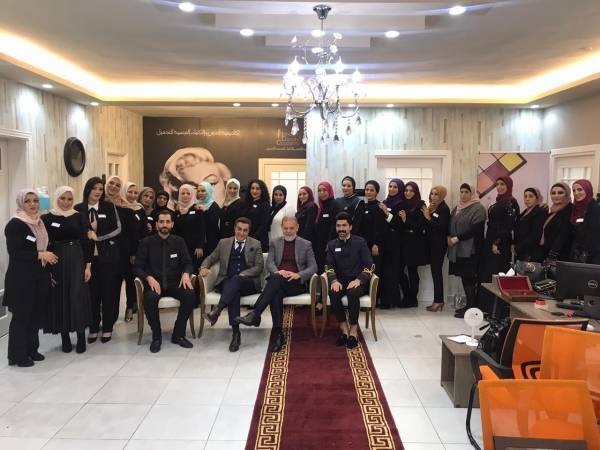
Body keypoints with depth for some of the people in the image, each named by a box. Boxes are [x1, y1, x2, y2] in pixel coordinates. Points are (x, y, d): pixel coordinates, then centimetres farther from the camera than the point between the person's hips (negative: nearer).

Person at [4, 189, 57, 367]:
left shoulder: (40, 223, 12)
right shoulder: (15, 224, -10)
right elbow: (14, 252, -18)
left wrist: (49, 257, 10)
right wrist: (40, 255, -18)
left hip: (40, 277, 7)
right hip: (21, 278, -7)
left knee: (36, 315, 10)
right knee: (21, 316, -1)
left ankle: (31, 349, 23)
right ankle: (17, 355, 9)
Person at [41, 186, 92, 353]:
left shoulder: (79, 217, 3)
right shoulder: (47, 218, 1)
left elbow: (86, 242, 2)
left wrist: (88, 265, -3)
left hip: (77, 261, 0)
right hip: (56, 262, 0)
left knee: (78, 298, -3)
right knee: (60, 298, 4)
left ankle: (81, 337, 5)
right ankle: (65, 338, 15)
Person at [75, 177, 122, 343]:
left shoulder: (109, 207, 2)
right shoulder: (78, 209, 3)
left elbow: (118, 228, -2)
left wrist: (98, 237, -10)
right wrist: (86, 235, -13)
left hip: (108, 255, -1)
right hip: (88, 256, 1)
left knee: (109, 291, 3)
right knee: (91, 292, 3)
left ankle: (107, 328, 14)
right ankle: (93, 328, 16)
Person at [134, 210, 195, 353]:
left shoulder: (179, 241, 9)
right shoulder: (146, 242, 4)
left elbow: (188, 263, 7)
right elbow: (138, 267, 1)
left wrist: (186, 273, -17)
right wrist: (149, 278, -20)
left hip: (174, 283, 2)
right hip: (154, 283, -2)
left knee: (190, 294, -29)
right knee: (150, 298, -36)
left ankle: (178, 335, -9)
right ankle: (156, 337, -12)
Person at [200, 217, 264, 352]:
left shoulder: (255, 244, 12)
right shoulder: (224, 243, 17)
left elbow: (259, 266, 3)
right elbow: (211, 258, 19)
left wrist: (242, 275, -13)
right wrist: (204, 267, -6)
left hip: (248, 283, -1)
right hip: (227, 281, 1)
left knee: (236, 280, -37)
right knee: (233, 292, -36)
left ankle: (217, 310, -51)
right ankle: (236, 333, -41)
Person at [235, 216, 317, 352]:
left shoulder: (306, 245, 14)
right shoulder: (274, 243, 19)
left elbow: (313, 267, 5)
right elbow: (269, 263, 5)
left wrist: (298, 274, -14)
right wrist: (277, 271, -18)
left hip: (296, 283, -1)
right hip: (277, 282, 2)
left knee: (276, 279, -35)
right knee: (276, 293, -36)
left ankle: (255, 314, -41)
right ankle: (278, 334, -33)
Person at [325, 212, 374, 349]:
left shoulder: (360, 242, 4)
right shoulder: (332, 245, 13)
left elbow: (369, 265, -4)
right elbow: (329, 266, 4)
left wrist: (358, 280, -21)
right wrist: (334, 280, -18)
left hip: (357, 282, -2)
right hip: (340, 282, 2)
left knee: (352, 293, -35)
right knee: (333, 293, -31)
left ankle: (353, 331, -22)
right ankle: (344, 329, -19)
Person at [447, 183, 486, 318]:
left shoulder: (478, 208, -6)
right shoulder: (457, 208, 17)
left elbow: (475, 229, -14)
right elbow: (451, 225, 21)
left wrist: (457, 238, -14)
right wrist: (449, 237, 1)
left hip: (470, 249, -7)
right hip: (458, 249, 7)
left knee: (469, 278, -6)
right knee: (464, 277, 9)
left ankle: (471, 308, 0)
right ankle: (469, 305, 17)